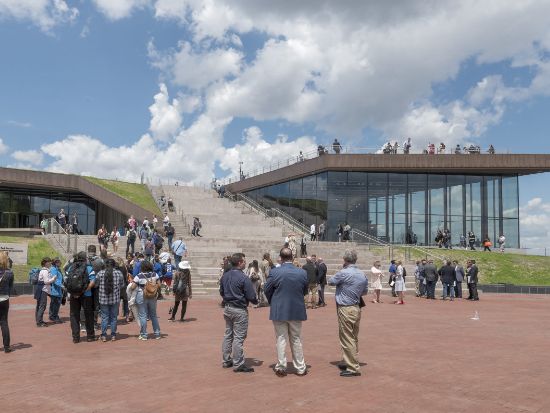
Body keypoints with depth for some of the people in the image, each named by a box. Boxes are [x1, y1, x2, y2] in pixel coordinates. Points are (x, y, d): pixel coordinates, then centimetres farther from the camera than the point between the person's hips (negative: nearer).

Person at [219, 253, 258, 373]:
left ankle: (226, 360, 25)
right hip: (239, 310, -8)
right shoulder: (243, 278, -19)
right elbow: (251, 296, -16)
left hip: (227, 308, 8)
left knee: (228, 334, 17)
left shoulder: (225, 276, 3)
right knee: (238, 337, -1)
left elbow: (221, 292, 15)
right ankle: (238, 364, 4)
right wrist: (256, 301, 5)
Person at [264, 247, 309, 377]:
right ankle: (300, 368, 21)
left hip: (279, 311, -2)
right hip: (297, 311, 2)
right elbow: (305, 291, 5)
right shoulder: (302, 273, -7)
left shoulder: (275, 272, -14)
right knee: (296, 339, 14)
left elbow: (267, 290, -4)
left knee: (281, 339, 9)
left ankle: (281, 367, 14)